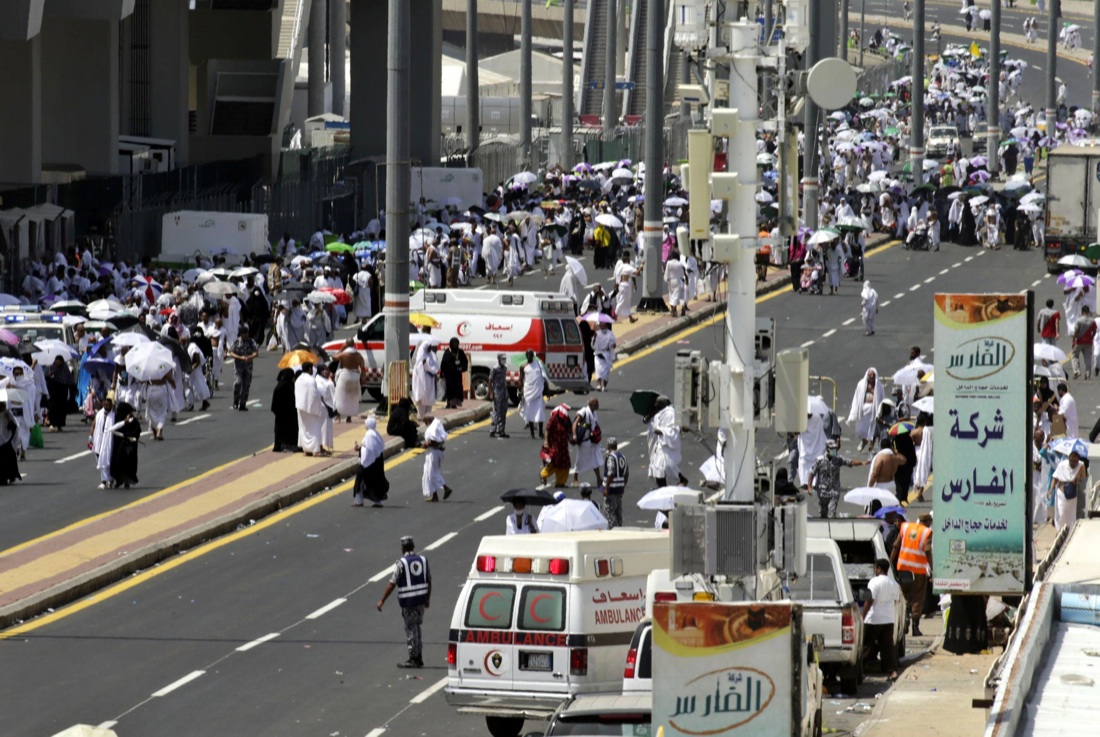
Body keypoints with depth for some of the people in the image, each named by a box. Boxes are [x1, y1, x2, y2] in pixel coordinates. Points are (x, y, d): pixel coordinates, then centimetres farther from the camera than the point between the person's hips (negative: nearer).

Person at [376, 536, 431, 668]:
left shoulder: (401, 563, -12)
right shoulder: (423, 560, 4)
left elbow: (392, 584, -13)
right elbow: (429, 581, 10)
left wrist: (382, 600, -6)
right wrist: (428, 599, 21)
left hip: (408, 601, -5)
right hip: (421, 598, 5)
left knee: (411, 629, 2)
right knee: (416, 628, 16)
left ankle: (414, 659, 5)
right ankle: (418, 658, 20)